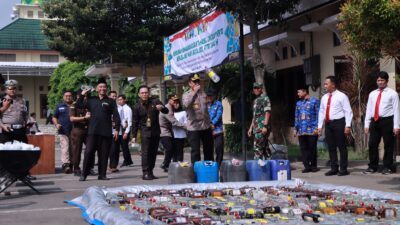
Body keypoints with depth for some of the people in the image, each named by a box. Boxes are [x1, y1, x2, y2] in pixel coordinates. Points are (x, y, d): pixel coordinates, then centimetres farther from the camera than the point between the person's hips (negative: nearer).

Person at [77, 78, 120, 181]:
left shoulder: (111, 101, 7)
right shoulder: (91, 100, 13)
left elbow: (116, 116, 2)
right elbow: (78, 106, 12)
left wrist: (116, 129, -6)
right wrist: (82, 95, 4)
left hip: (106, 132, -1)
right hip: (93, 131, 1)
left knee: (104, 154, 3)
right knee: (88, 152, -3)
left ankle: (102, 174, 12)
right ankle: (84, 174, 4)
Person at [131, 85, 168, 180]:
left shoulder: (155, 102, 2)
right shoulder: (137, 107, 0)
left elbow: (166, 111, 0)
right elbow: (135, 122, 4)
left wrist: (162, 108, -23)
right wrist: (134, 136, 1)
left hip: (156, 131, 3)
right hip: (145, 132, -3)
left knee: (153, 152, 6)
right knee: (145, 152, -10)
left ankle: (150, 172, 13)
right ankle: (145, 173, -10)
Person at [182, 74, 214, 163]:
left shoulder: (203, 93, 11)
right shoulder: (186, 95, -2)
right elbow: (186, 104, -24)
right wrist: (194, 92, -27)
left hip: (206, 126, 5)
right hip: (194, 127, -5)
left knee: (209, 150, 11)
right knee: (195, 151, -3)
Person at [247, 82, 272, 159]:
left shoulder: (265, 98, -6)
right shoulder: (255, 100, 21)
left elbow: (267, 113, -14)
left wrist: (265, 126, -22)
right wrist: (251, 128, 22)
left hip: (262, 127, -9)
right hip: (256, 127, 9)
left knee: (258, 146, -13)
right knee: (264, 146, 9)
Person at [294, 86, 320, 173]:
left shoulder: (314, 101, 0)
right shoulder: (298, 103, 17)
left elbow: (318, 115, -4)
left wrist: (316, 127, -11)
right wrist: (295, 128, 14)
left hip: (311, 130, -5)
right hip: (301, 131, 5)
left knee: (312, 148, 0)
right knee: (303, 148, 2)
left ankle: (313, 166, 10)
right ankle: (307, 166, 7)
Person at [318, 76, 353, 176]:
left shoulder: (341, 96, -5)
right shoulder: (324, 97, 14)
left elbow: (348, 111, -9)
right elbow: (321, 112, 16)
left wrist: (348, 125, -16)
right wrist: (320, 126, 10)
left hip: (339, 123, -6)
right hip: (328, 123, 6)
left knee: (341, 146, 0)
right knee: (331, 147, 8)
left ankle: (343, 169, 6)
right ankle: (334, 168, 16)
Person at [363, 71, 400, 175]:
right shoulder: (372, 94, 15)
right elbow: (368, 109, 14)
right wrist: (366, 124, 7)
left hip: (387, 121, -4)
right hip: (375, 121, 4)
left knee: (388, 145, 2)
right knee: (372, 144, 5)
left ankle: (388, 167, 12)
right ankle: (372, 166, 14)